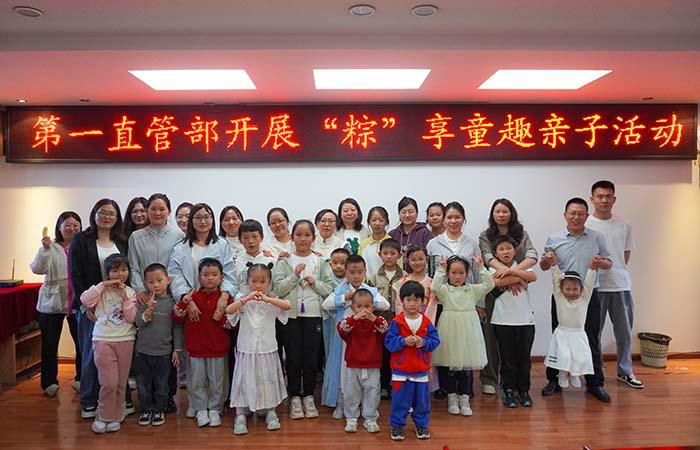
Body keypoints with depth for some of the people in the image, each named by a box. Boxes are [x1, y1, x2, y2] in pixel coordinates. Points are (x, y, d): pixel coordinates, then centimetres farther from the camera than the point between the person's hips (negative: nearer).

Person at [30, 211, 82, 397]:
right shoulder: (50, 248, -2)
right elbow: (37, 269, -14)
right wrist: (45, 249, -27)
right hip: (52, 302, 0)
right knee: (50, 344, 9)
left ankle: (81, 380, 22)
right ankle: (50, 382, 23)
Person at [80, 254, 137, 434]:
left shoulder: (131, 292, 5)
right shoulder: (102, 290, 1)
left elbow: (131, 318, -4)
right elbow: (85, 299, -18)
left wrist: (124, 297, -13)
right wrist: (104, 284, -17)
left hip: (125, 340, 2)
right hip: (103, 340, -2)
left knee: (121, 383, 9)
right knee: (109, 382, -8)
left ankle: (116, 417, 23)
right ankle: (103, 416, 12)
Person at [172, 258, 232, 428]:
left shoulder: (225, 298, -4)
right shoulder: (193, 296, -1)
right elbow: (177, 317, -4)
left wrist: (222, 314, -23)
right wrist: (184, 302, -19)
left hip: (218, 348, -1)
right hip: (196, 347, 1)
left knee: (217, 381, 11)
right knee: (196, 382, 10)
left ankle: (215, 409, 27)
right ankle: (201, 410, 25)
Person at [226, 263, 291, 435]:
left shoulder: (272, 301, -3)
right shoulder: (243, 300, -2)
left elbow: (288, 305, -23)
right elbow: (229, 310, -21)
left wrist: (267, 299, -35)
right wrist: (247, 298, -33)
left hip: (267, 350, 0)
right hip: (246, 350, 0)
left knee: (268, 380, 11)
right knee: (245, 381, 5)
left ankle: (270, 412, 27)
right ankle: (240, 416, 18)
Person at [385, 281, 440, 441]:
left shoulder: (426, 322, 0)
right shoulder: (396, 322, -9)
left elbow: (435, 341, 0)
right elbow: (389, 342, -11)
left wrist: (423, 342, -18)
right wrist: (403, 341, -24)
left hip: (421, 369, 3)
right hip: (400, 369, -2)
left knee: (422, 399, 13)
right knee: (400, 399, 6)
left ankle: (422, 424, 31)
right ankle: (397, 425, 22)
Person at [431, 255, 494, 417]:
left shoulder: (472, 289, 7)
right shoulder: (445, 289, -1)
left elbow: (489, 285, -4)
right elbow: (435, 287, -21)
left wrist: (481, 268, -9)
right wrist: (440, 269, -21)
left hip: (468, 330, 2)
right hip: (450, 330, -2)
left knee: (467, 366, 7)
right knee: (451, 366, 6)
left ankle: (464, 400, 18)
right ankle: (452, 399, 19)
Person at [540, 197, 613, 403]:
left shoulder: (597, 238, 3)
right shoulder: (554, 239, 2)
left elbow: (609, 263, 9)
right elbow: (543, 266, 9)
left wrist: (602, 263, -14)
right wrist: (547, 260, -14)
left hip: (589, 296, 0)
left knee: (592, 340, 6)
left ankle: (595, 383, 19)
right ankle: (554, 380, 21)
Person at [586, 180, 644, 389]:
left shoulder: (624, 225, 6)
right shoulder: (585, 225, -6)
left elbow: (626, 253, 16)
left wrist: (616, 270, 7)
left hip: (621, 285, 4)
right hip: (595, 286, -4)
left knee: (625, 331, 13)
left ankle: (625, 371, 29)